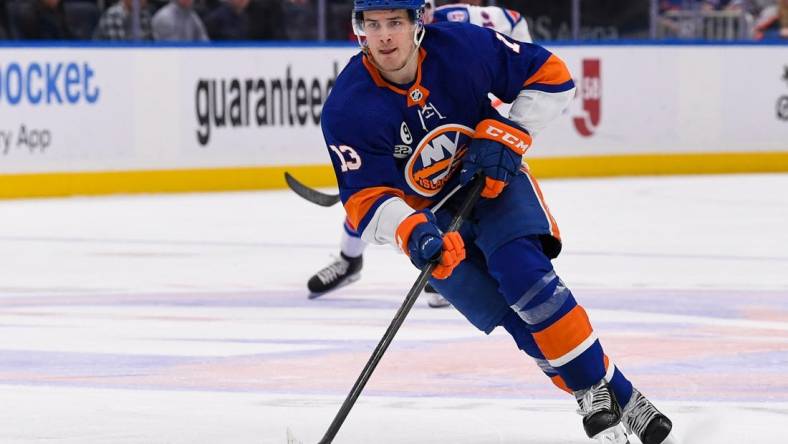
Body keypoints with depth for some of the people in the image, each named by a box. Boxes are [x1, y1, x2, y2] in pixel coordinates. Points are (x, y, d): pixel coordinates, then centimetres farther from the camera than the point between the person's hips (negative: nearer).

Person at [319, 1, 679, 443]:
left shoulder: (464, 47, -20)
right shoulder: (348, 109, -21)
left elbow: (551, 76, -8)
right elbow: (368, 200, -22)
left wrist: (508, 133, -21)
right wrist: (412, 232, -41)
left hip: (492, 181, 0)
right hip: (429, 213, 0)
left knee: (523, 273, -27)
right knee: (521, 318, -14)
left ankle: (599, 389, -18)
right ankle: (616, 399, -6)